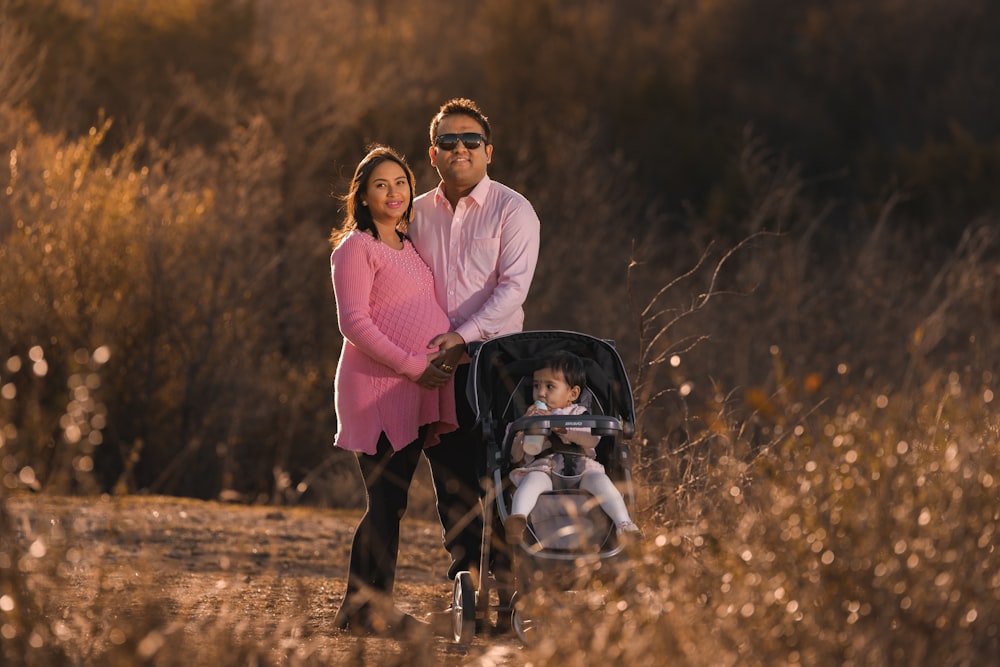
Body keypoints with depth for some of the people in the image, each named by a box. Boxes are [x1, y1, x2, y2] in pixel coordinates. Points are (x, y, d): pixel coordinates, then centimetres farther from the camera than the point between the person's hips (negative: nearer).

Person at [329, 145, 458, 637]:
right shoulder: (355, 248, -5)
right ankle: (366, 609, -3)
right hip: (376, 388, -8)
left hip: (415, 392, 8)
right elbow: (354, 323, -13)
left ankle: (368, 609, 12)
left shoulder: (408, 247, 19)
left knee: (391, 503, 7)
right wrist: (413, 366, -16)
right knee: (385, 504, -9)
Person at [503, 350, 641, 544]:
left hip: (580, 468, 0)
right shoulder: (530, 417, 26)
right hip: (543, 468, 0)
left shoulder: (579, 414, 20)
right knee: (533, 479, -36)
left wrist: (558, 426, -12)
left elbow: (592, 439, -3)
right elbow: (516, 457, 17)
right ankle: (517, 520, -62)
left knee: (599, 479, -32)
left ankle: (624, 525, -45)